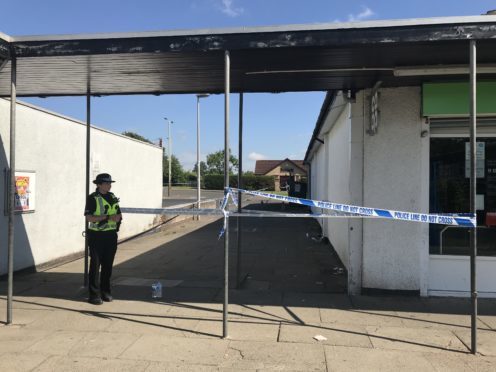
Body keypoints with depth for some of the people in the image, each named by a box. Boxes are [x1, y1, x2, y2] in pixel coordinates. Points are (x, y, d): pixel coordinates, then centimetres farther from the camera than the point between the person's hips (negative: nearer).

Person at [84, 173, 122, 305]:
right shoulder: (92, 198, -7)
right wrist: (107, 217, -21)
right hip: (96, 236, -5)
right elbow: (88, 217, -15)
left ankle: (105, 292, 23)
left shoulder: (113, 197, 11)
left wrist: (118, 217, -1)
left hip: (111, 235, 5)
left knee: (108, 265, 11)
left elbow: (118, 213, 21)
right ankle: (94, 294, 8)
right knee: (95, 265, 1)